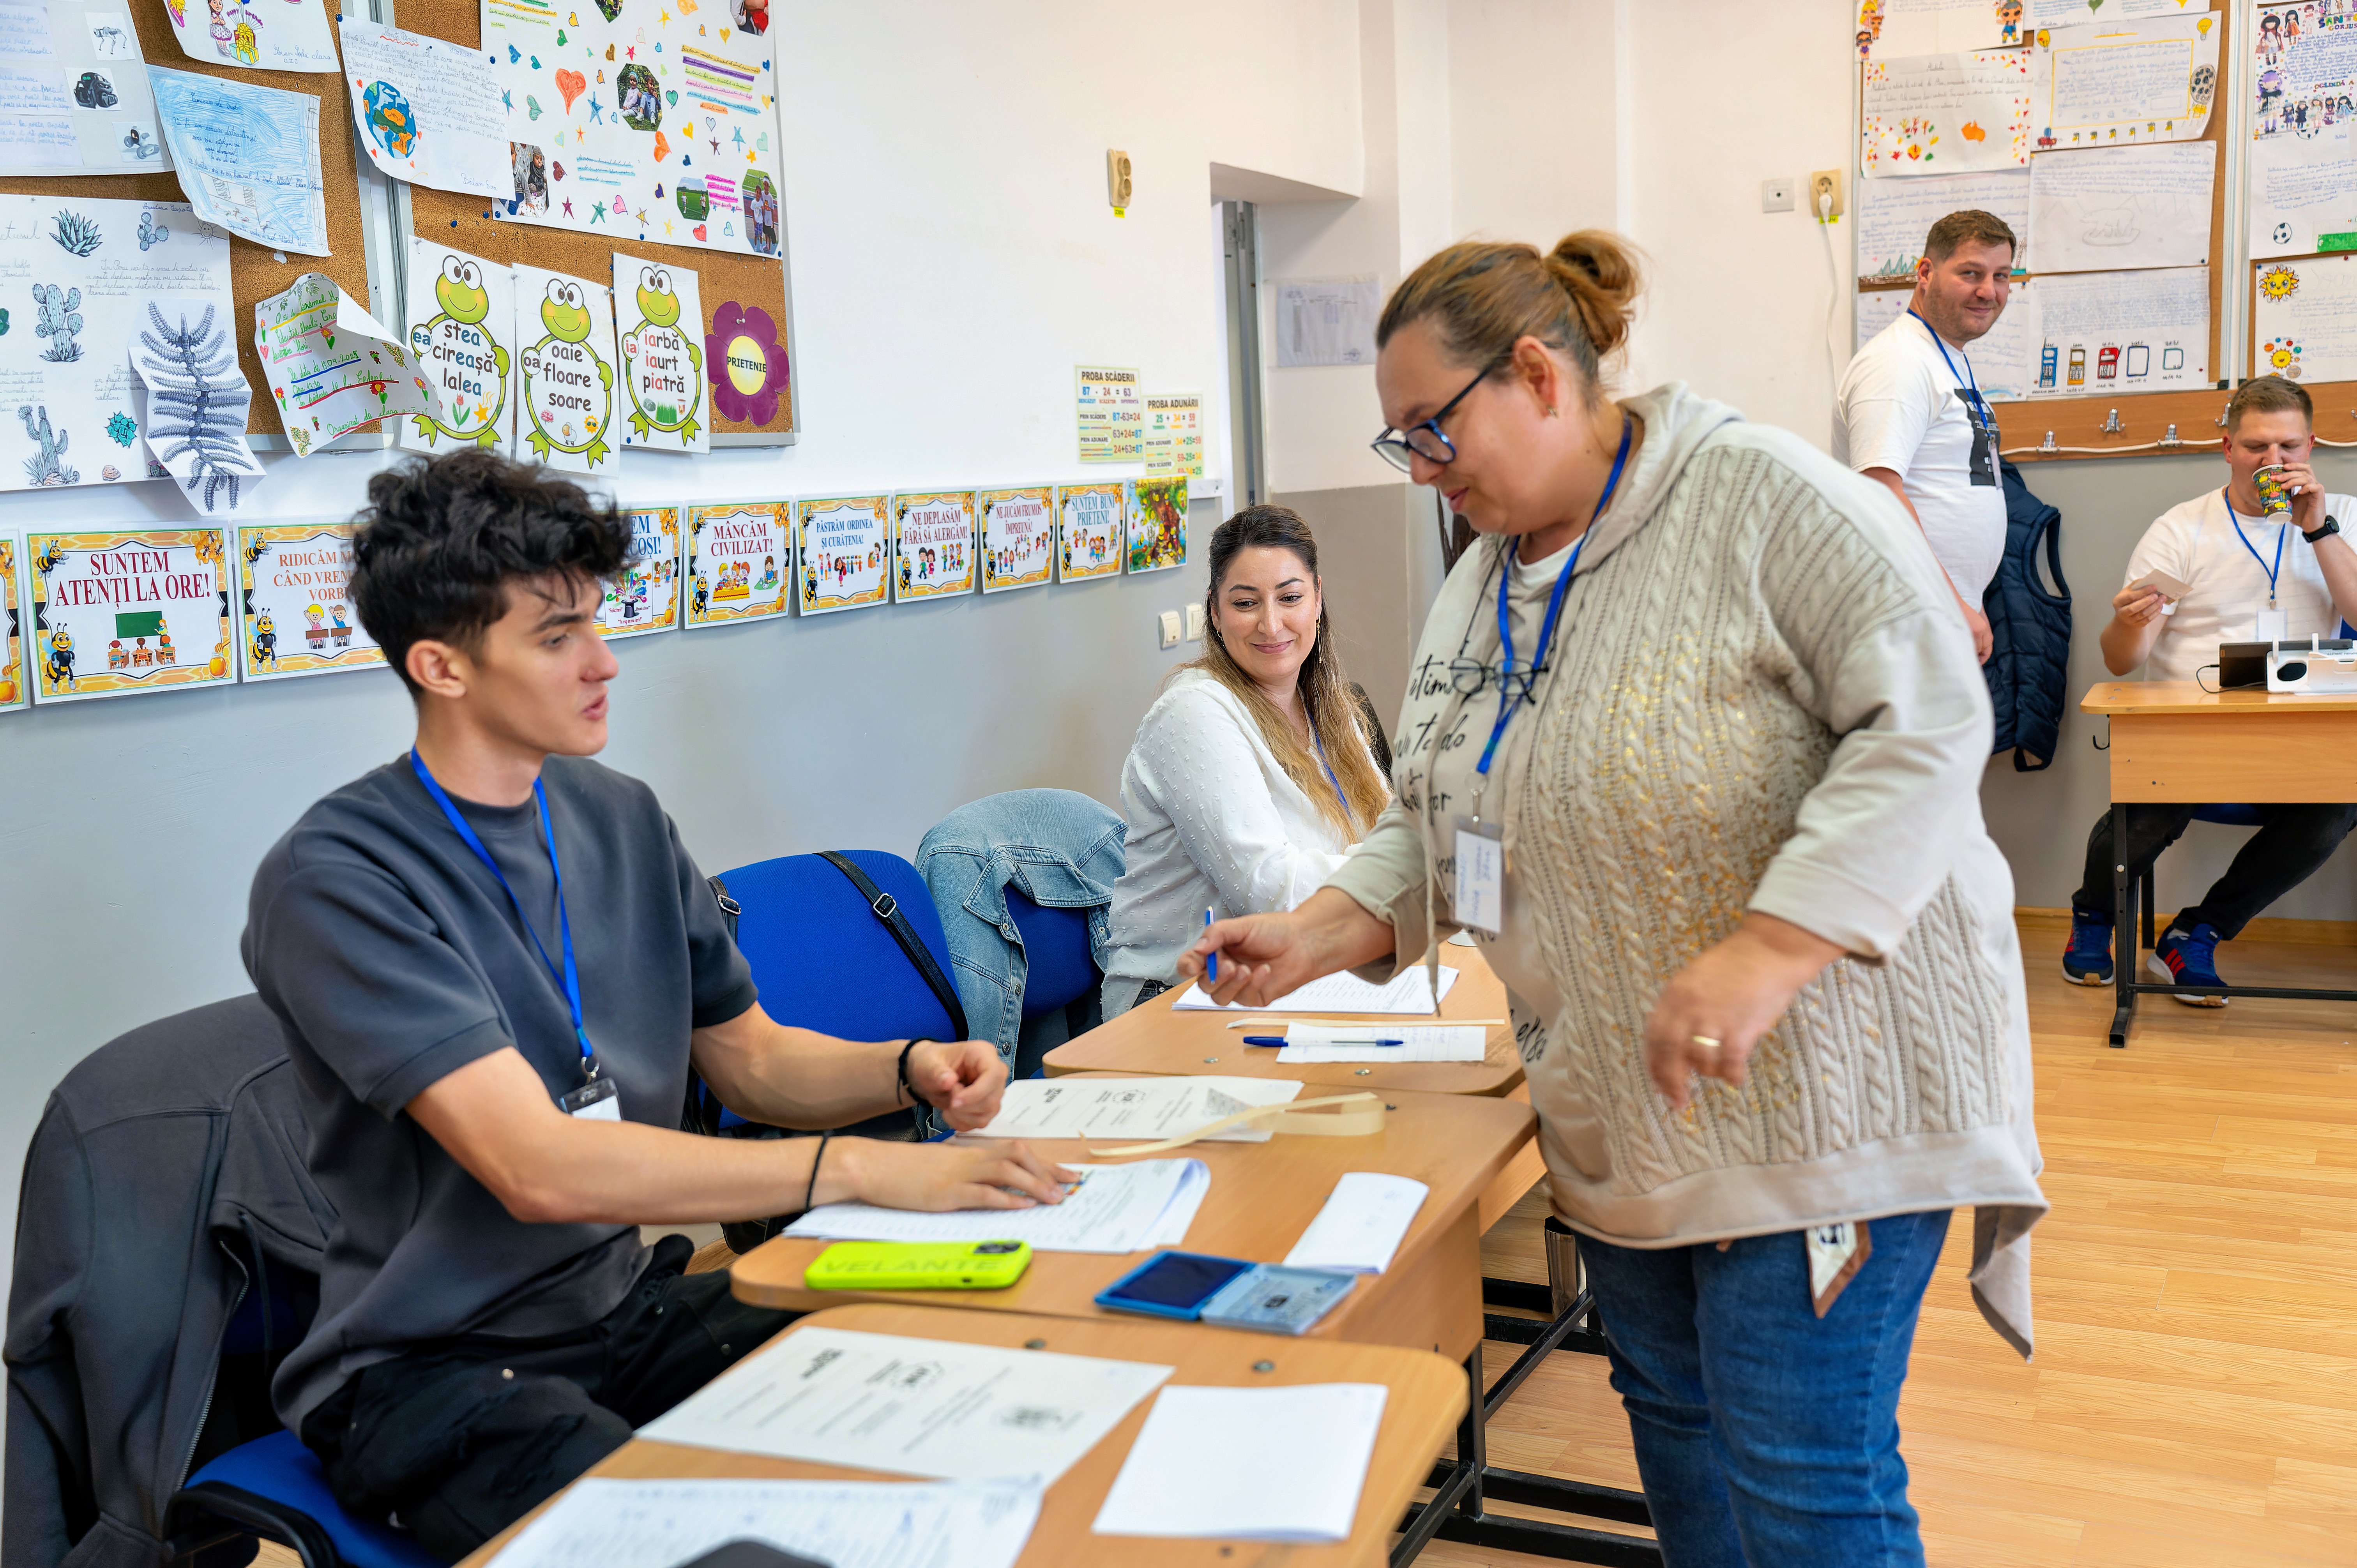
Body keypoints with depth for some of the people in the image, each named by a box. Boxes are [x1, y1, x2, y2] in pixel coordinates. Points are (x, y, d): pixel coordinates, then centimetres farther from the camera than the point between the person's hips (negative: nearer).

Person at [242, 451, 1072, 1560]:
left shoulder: (622, 821, 5)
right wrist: (854, 1169, -29)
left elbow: (750, 1060, 14)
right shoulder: (335, 878, -17)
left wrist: (907, 1070, -7)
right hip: (427, 1370, -6)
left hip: (631, 1304, 6)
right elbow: (539, 1166, -26)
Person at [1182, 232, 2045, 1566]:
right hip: (1620, 1107, 8)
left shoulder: (1759, 494, -14)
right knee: (1671, 1414, 18)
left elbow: (1929, 718, -21)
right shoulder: (1482, 585, 11)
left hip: (1813, 1084, -7)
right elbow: (1434, 819, 14)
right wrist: (1321, 935, -3)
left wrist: (1766, 951, -30)